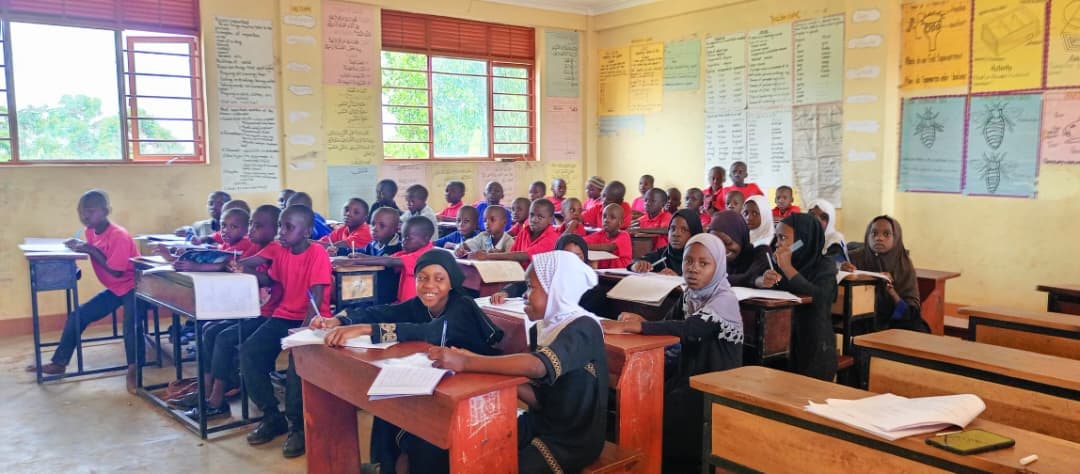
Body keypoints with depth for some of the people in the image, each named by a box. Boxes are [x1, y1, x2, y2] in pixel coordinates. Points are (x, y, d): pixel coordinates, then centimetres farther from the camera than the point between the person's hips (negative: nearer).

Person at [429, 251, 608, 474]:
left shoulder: (583, 328, -19)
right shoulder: (541, 329, 4)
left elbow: (536, 366, -37)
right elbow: (539, 398, 2)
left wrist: (466, 363, -37)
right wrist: (486, 366, -11)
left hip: (573, 438, -7)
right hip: (541, 423, 7)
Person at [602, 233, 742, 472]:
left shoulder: (725, 300, -18)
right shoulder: (689, 294, 6)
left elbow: (686, 329, -31)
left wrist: (625, 326, -37)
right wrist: (641, 321, -15)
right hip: (689, 377, 6)